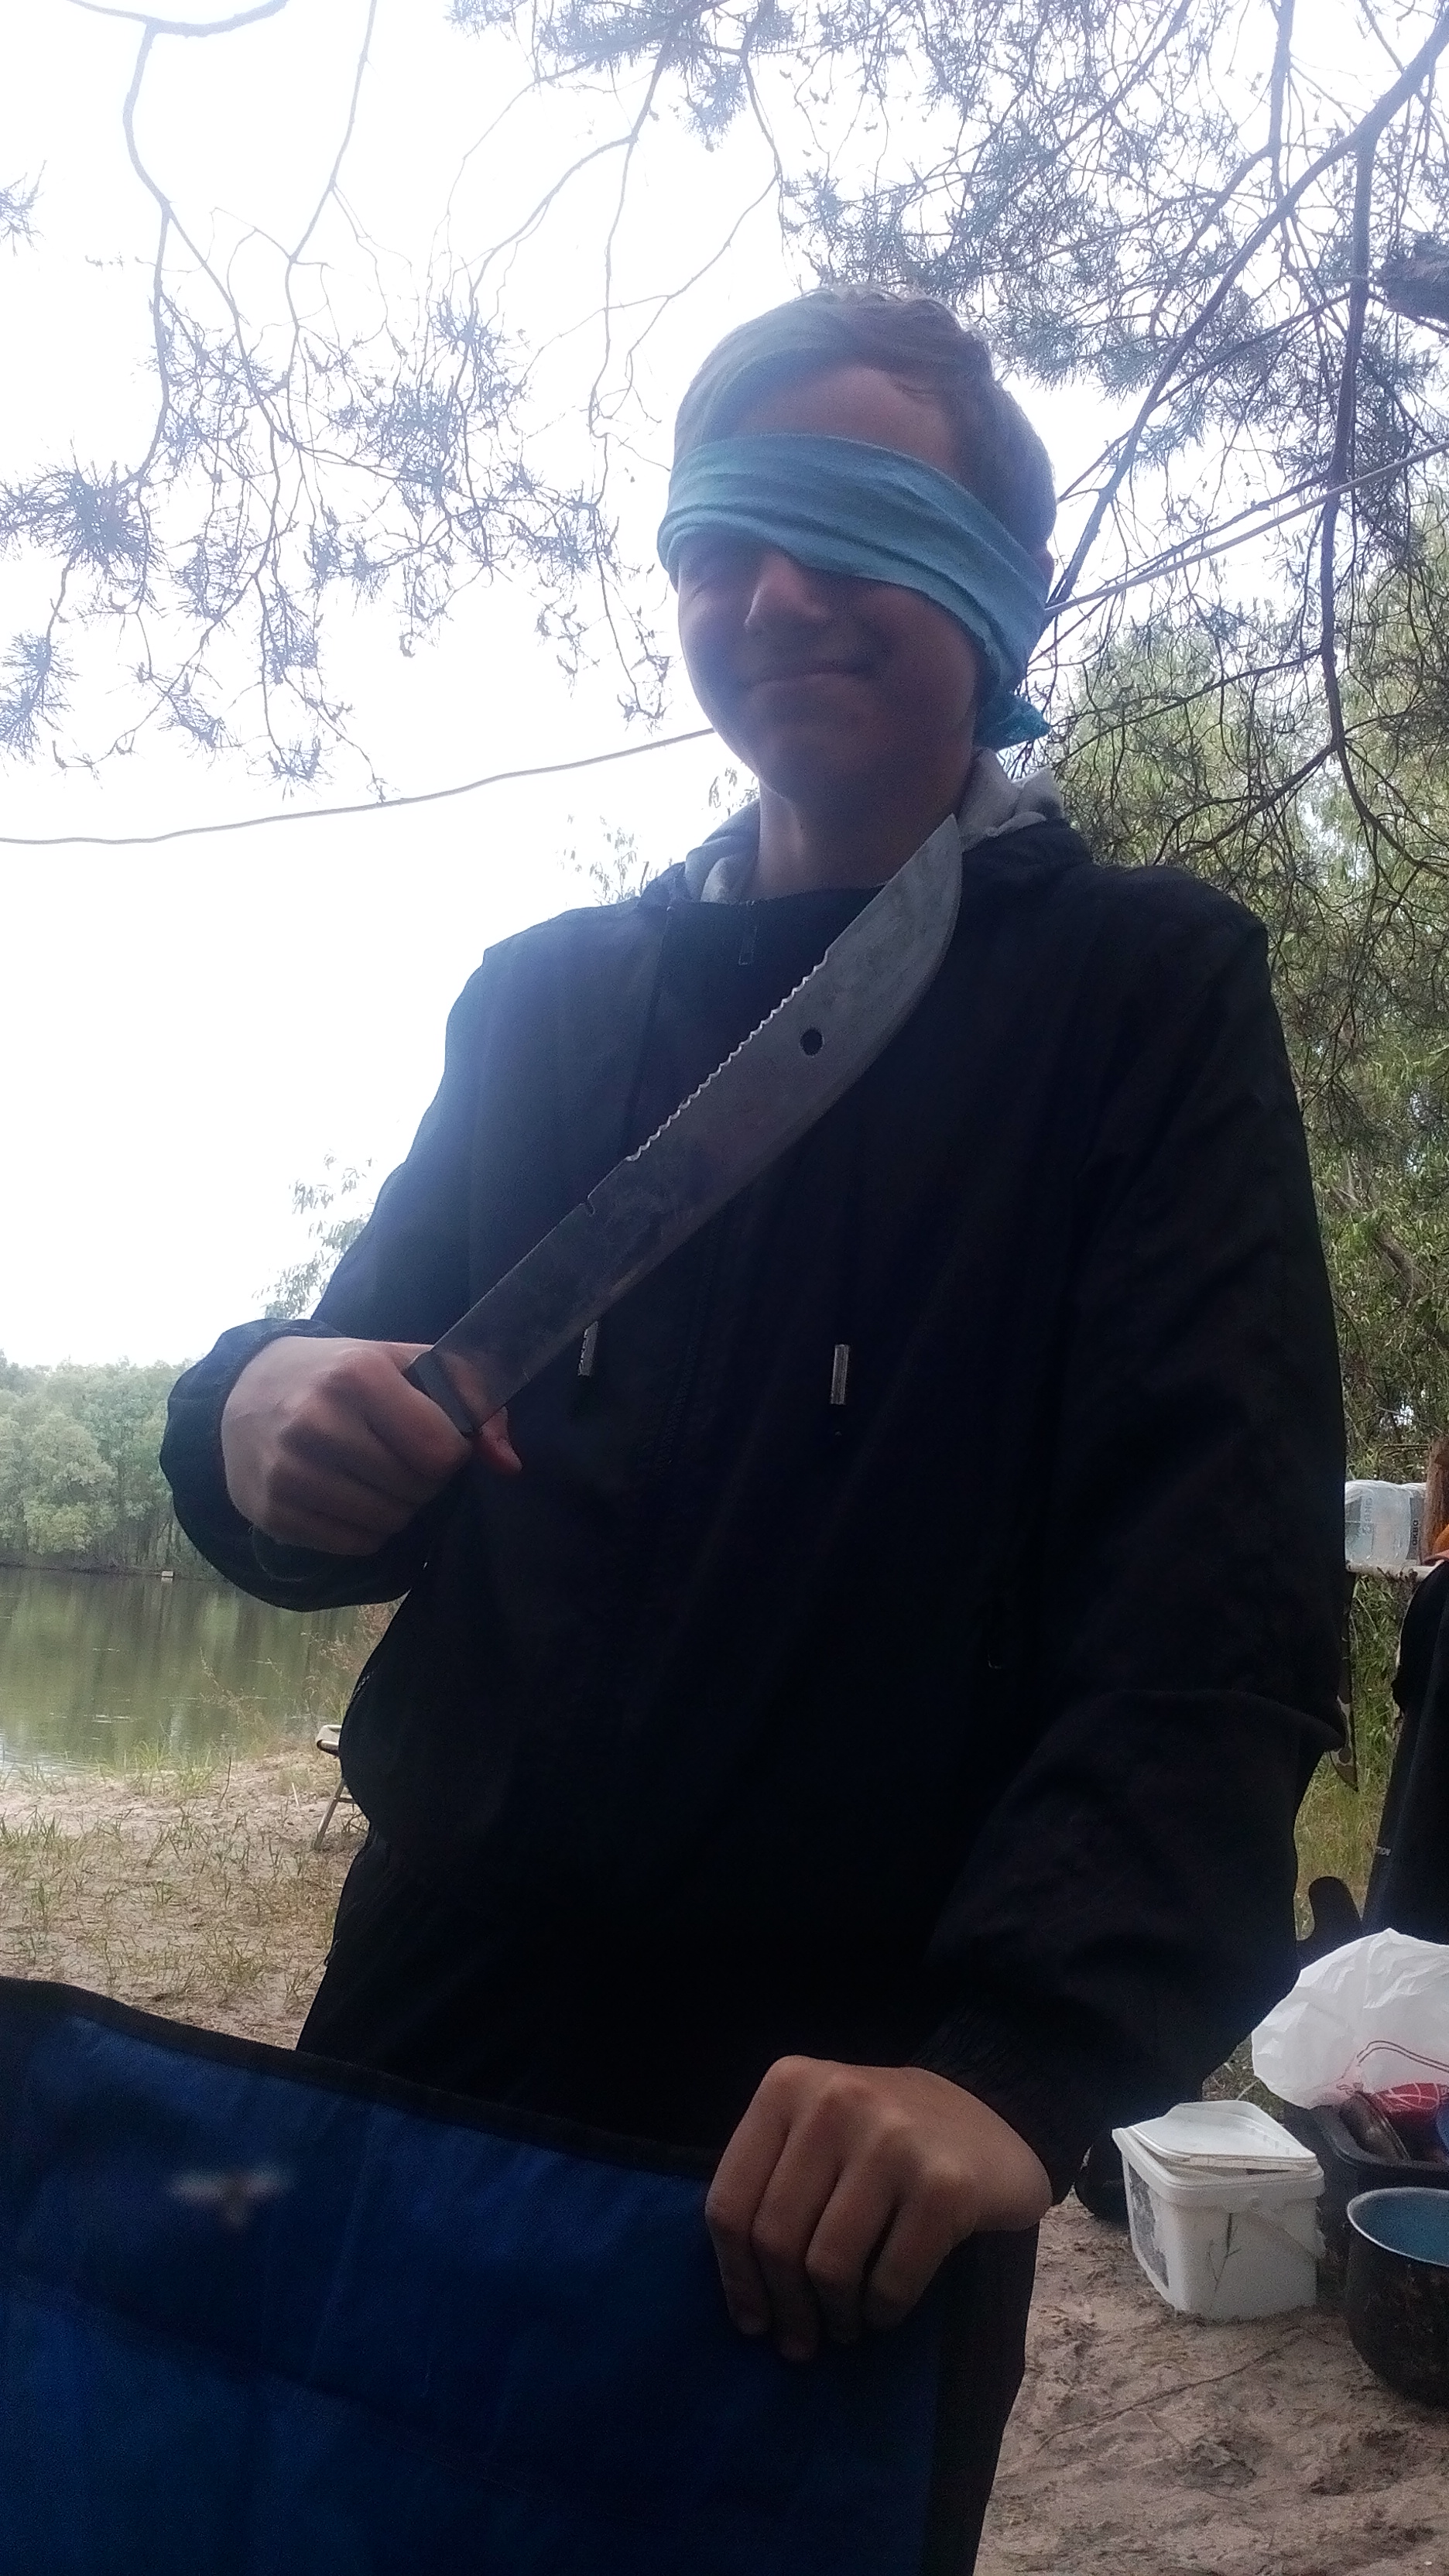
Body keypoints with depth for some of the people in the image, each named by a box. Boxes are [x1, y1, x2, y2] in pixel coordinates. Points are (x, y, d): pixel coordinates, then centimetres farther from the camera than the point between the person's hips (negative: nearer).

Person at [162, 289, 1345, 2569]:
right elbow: (355, 1452, 11)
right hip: (435, 2036, 4)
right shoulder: (548, 1002, 9)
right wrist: (257, 1423, -13)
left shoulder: (1146, 989, -3)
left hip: (848, 2131, -3)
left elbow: (1222, 1585, -15)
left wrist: (1022, 2048, -30)